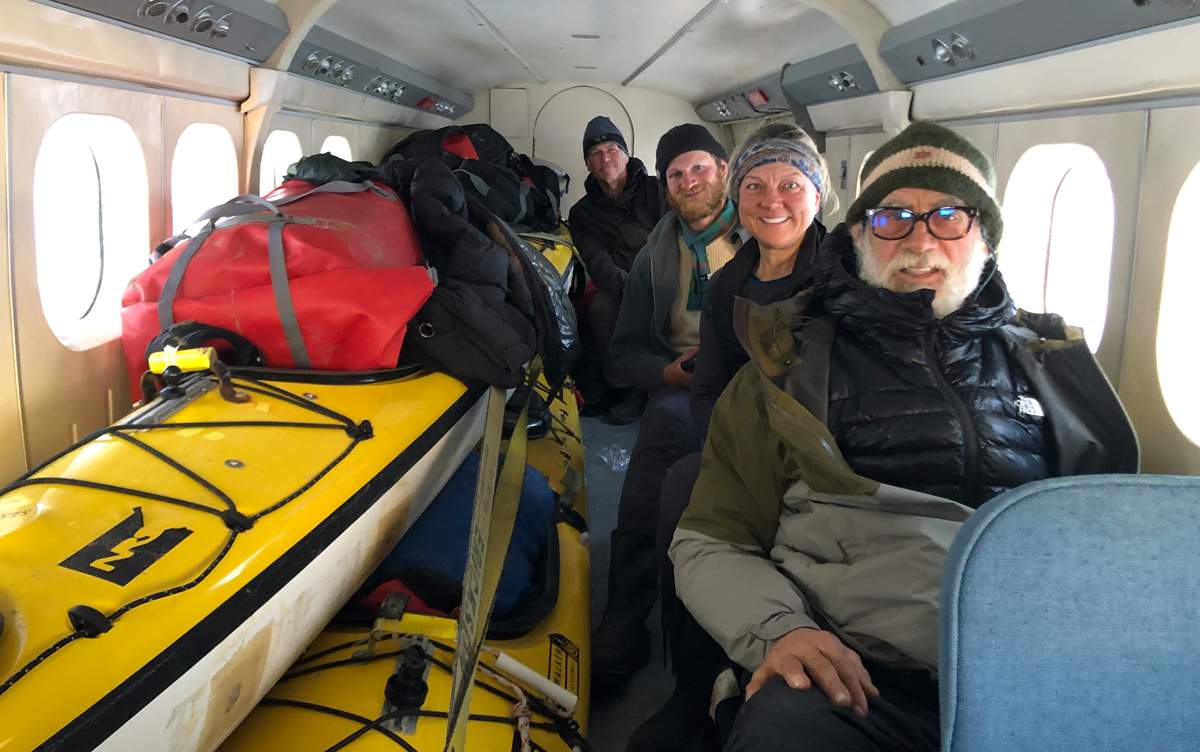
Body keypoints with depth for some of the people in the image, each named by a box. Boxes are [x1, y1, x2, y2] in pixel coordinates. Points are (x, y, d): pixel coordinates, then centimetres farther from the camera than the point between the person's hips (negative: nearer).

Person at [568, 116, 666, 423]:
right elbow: (597, 263, -8)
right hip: (619, 288, 1)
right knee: (601, 306, -32)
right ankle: (624, 387, -17)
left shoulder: (656, 190, 6)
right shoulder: (582, 213, 10)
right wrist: (630, 286, -30)